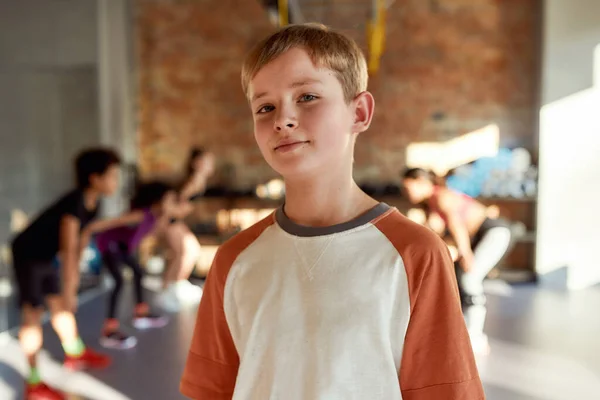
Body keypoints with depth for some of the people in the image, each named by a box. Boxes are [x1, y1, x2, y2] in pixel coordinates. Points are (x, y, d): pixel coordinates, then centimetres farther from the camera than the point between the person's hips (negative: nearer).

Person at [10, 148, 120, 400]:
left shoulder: (92, 203, -4)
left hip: (46, 256, 9)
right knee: (33, 314, -7)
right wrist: (69, 289, -31)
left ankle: (75, 353, 37)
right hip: (27, 255, -9)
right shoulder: (74, 203, -31)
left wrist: (74, 273, 13)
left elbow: (79, 240, 7)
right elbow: (68, 249, -33)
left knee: (60, 304, 19)